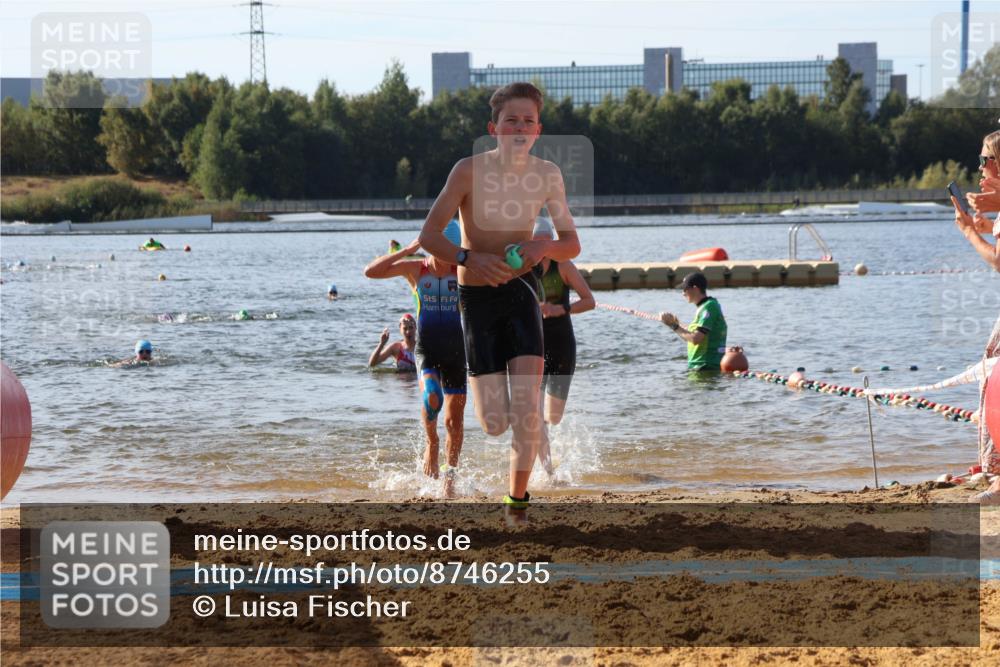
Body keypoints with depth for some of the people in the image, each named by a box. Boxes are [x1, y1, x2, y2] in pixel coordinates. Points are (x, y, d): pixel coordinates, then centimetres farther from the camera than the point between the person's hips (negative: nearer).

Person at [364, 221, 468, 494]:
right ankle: (432, 443, -2)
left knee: (455, 419, 2)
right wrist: (407, 250, -13)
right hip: (426, 350, -2)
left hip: (455, 351, 2)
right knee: (432, 397, -30)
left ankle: (450, 476, 15)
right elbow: (370, 272, -9)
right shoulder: (415, 269, -1)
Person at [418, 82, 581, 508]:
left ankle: (517, 500, 1)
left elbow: (572, 246, 5)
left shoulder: (547, 175, -1)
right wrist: (469, 258, -31)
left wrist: (544, 247, -18)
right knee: (495, 424, -1)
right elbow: (429, 236, -12)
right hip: (477, 296, -2)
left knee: (527, 408, -15)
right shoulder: (470, 170, -12)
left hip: (521, 291, 2)